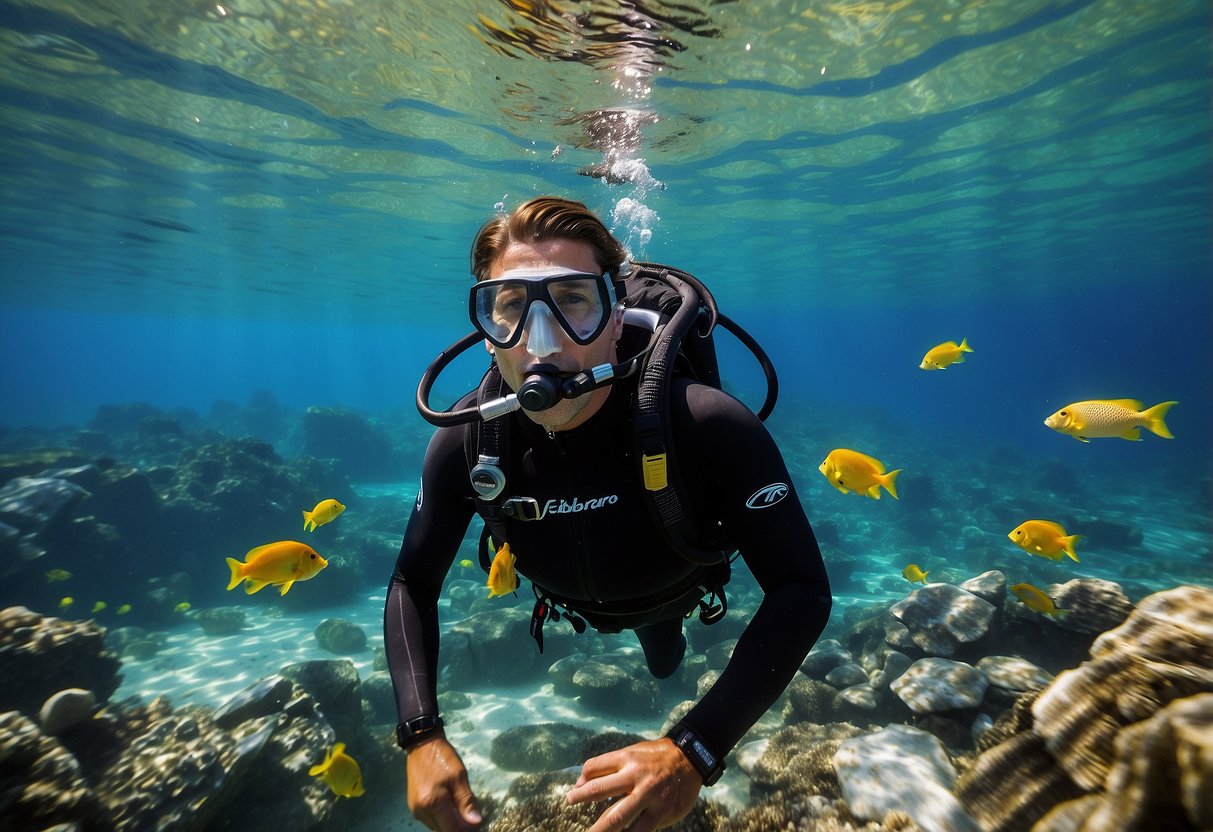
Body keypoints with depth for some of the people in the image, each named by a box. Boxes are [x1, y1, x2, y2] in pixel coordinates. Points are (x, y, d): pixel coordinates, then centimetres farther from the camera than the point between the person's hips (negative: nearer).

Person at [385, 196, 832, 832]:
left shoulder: (710, 428, -46)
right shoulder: (464, 446, -36)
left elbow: (801, 589, -42)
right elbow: (413, 583, -21)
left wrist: (695, 748, -51)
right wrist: (420, 734, -34)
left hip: (677, 585, -2)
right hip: (575, 600, 3)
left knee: (664, 664, 36)